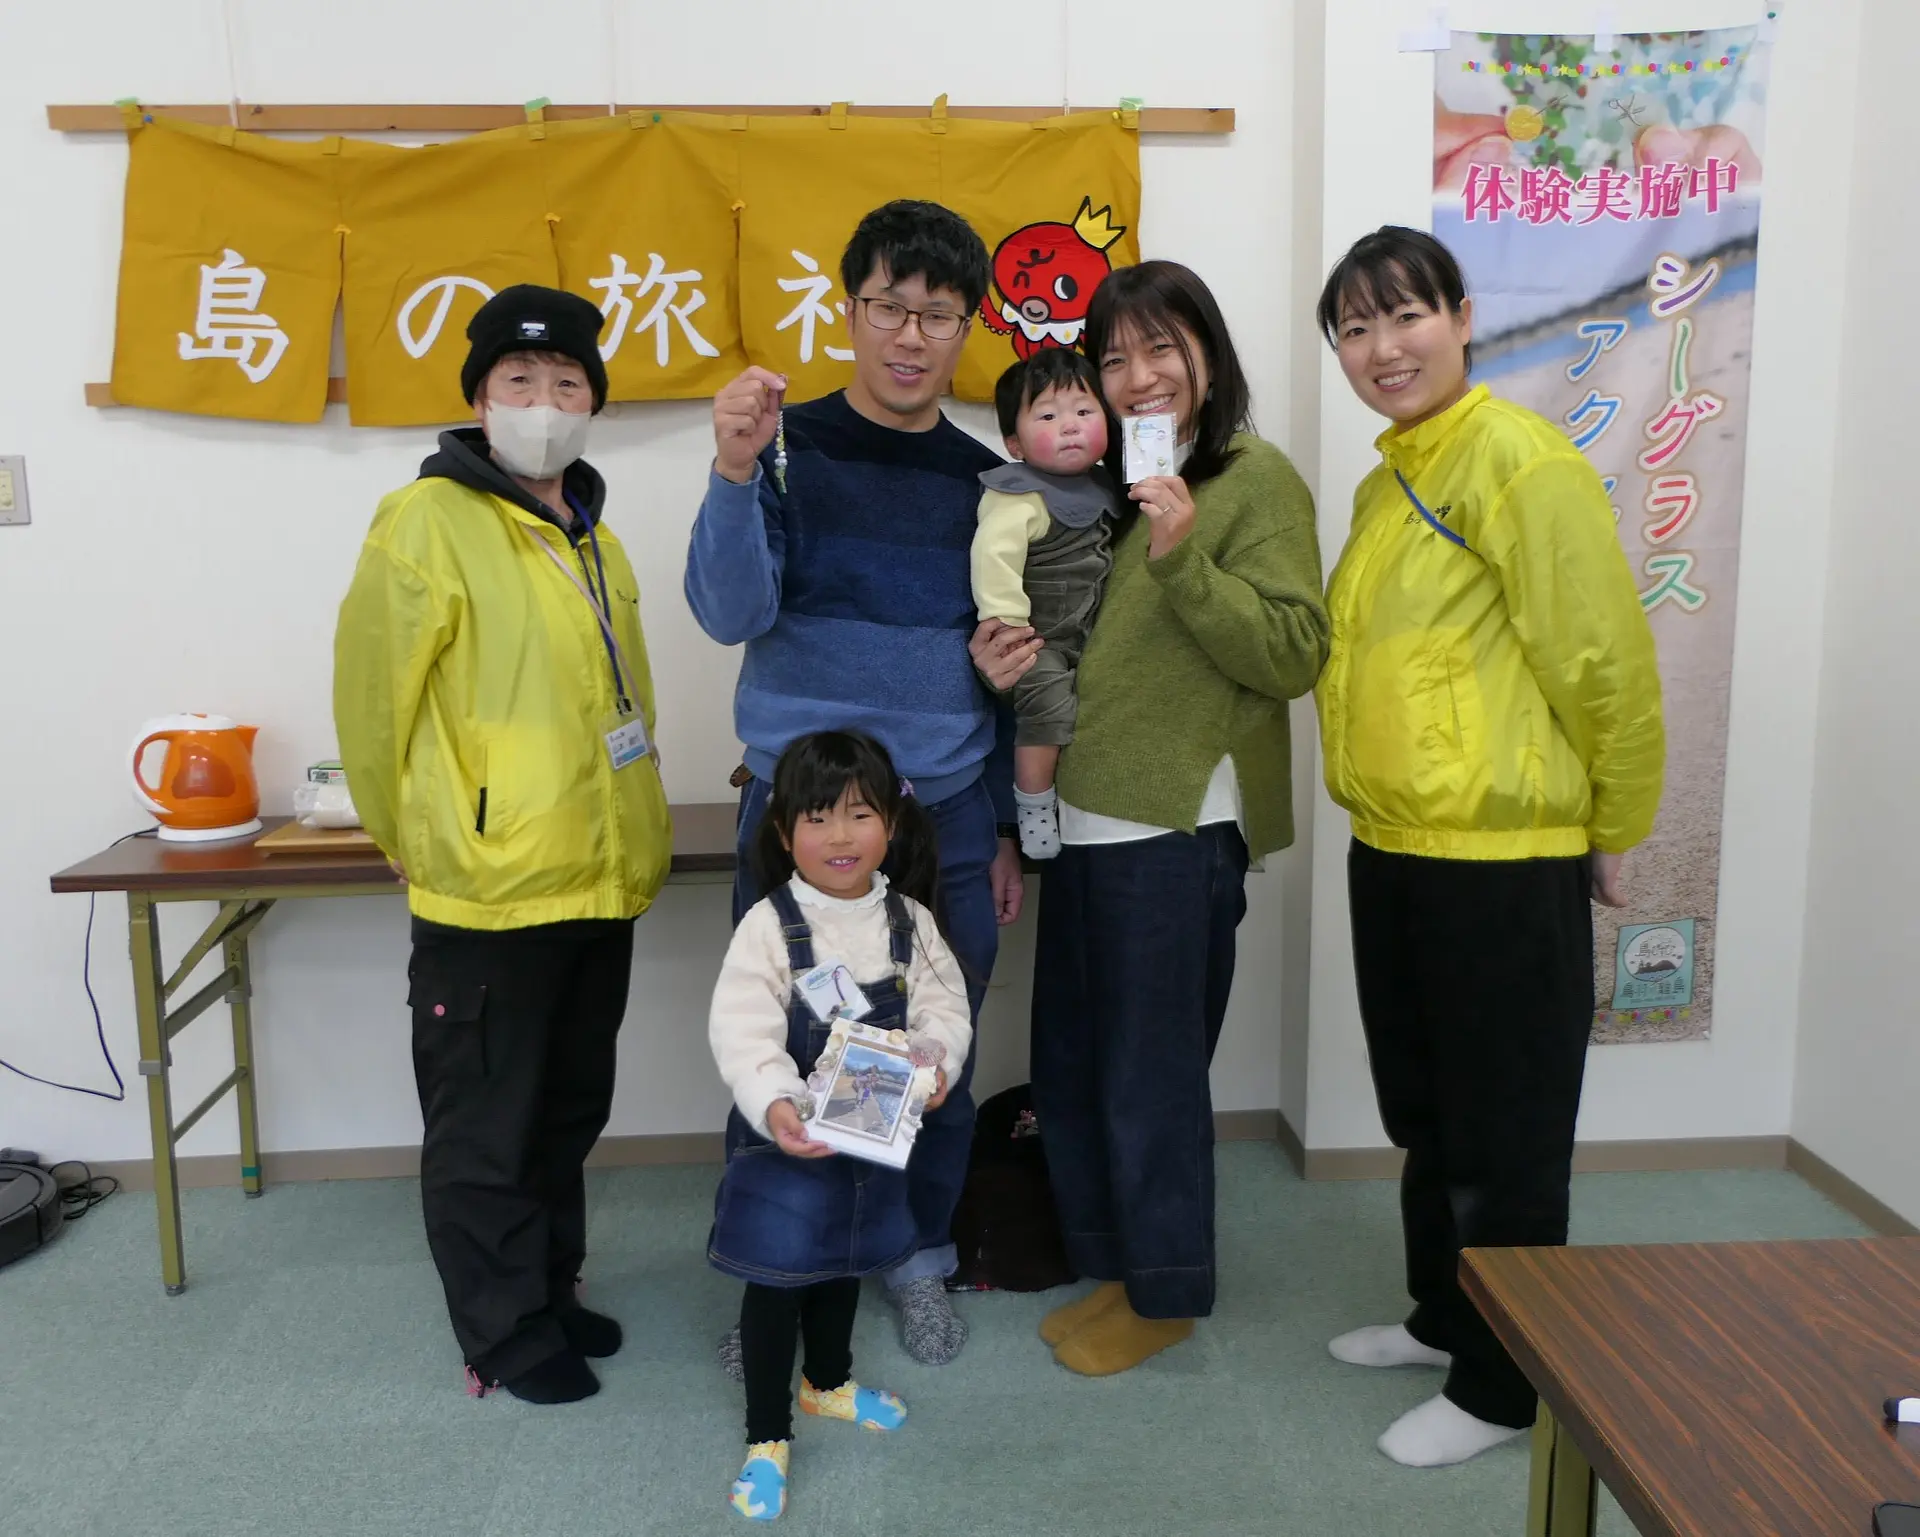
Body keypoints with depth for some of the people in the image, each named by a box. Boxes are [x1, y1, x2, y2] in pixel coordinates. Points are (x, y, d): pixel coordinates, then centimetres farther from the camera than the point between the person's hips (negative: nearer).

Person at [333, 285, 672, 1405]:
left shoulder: (593, 537, 11)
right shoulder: (430, 522, -12)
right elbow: (374, 699, -11)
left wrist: (630, 839, 16)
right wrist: (417, 840, -2)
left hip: (600, 887, 7)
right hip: (487, 896, -7)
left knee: (569, 1112, 20)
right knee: (486, 1130, 8)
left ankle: (551, 1290, 38)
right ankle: (508, 1335, 24)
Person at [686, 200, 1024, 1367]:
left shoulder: (984, 479, 7)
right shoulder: (789, 446, -3)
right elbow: (731, 613, -14)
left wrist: (1008, 828, 11)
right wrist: (735, 470, -29)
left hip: (949, 818, 3)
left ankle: (921, 1259, 32)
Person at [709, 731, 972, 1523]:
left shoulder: (908, 919, -4)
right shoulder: (768, 926, -18)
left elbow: (942, 1005, -2)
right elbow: (742, 1033, -24)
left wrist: (935, 1059, -22)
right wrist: (773, 1103, -40)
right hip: (785, 1135, -5)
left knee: (843, 1264, 24)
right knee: (775, 1279, 4)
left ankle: (828, 1382, 50)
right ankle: (766, 1436, 22)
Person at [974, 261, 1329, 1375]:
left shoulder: (1258, 480, -7)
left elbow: (1294, 656, -15)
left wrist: (1185, 557, -24)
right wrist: (1008, 659, 1)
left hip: (1178, 826, -8)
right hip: (1084, 818, 8)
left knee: (1151, 1073, 3)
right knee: (1071, 1067, 14)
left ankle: (1167, 1292, 22)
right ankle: (1113, 1265, 31)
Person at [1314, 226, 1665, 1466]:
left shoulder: (1517, 459, -15)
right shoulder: (1388, 481, 12)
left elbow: (1603, 661, -14)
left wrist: (1613, 831, -6)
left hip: (1502, 861, -8)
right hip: (1393, 849, 9)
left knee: (1503, 1134, 6)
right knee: (1424, 1112, 21)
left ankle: (1502, 1386, 24)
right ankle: (1445, 1317, 41)